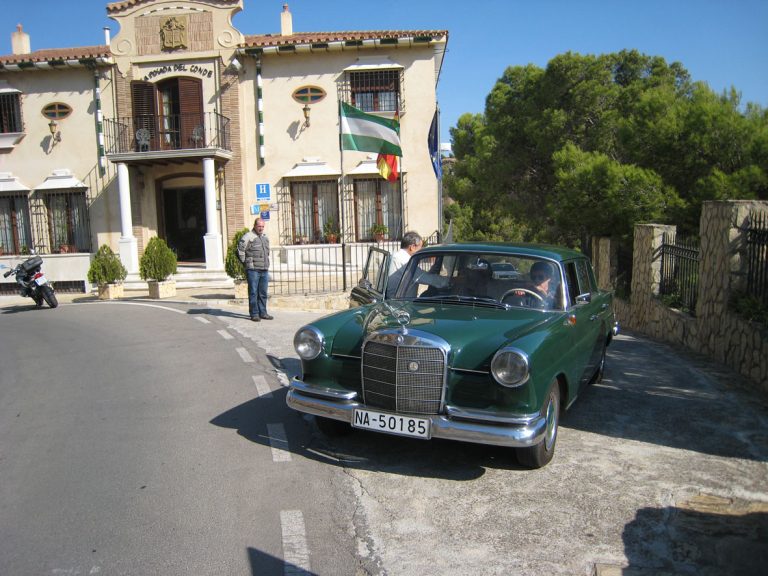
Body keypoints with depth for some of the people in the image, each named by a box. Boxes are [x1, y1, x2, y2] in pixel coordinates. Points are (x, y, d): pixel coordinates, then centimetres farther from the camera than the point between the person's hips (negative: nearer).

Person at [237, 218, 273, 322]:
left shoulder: (265, 237, 17)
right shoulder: (248, 236, -7)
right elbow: (240, 250, -10)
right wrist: (246, 262, -5)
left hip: (264, 270, 7)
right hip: (253, 270, -7)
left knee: (263, 293, 10)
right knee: (253, 293, -3)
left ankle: (263, 313, 16)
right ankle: (254, 314, 2)